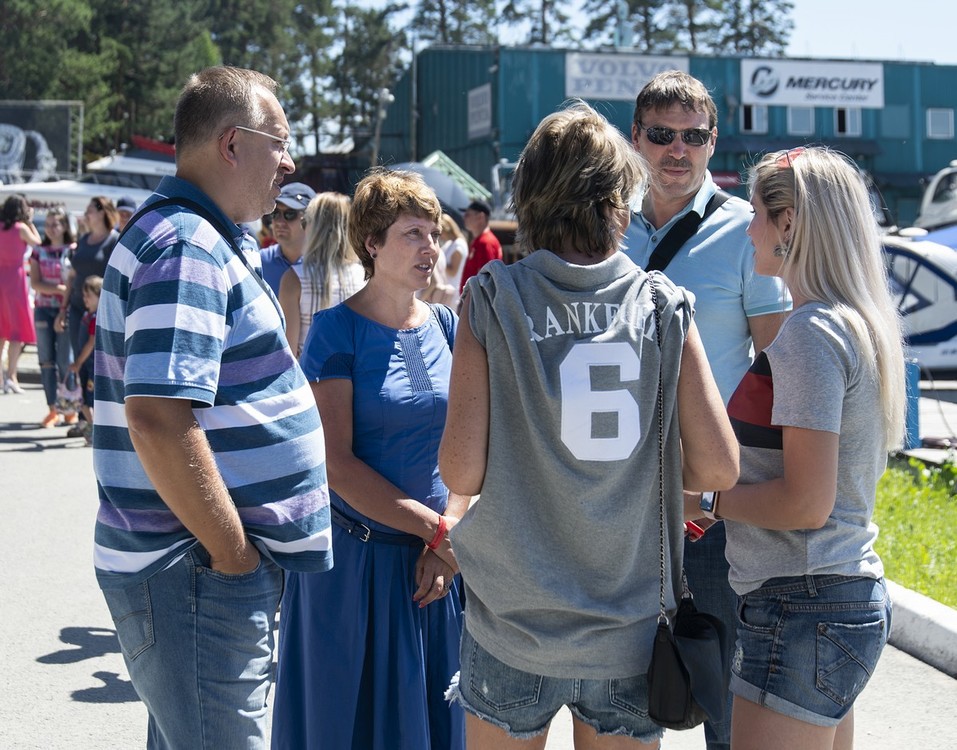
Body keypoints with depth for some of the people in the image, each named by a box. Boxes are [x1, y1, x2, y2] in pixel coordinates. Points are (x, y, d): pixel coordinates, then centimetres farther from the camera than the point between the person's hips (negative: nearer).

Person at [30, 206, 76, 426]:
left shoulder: (73, 251, 0)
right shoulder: (39, 251, 8)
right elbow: (35, 283, -1)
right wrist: (59, 289, -16)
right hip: (43, 309, 3)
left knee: (65, 361, -3)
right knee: (46, 360, 2)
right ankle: (52, 410, 6)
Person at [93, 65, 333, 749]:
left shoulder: (207, 240, 15)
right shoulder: (186, 247, -18)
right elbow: (158, 418, -28)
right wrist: (232, 552, -19)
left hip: (213, 565, 11)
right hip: (197, 575, -11)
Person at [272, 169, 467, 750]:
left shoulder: (446, 326, 5)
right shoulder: (339, 329, -9)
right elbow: (337, 463, -15)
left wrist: (447, 538, -8)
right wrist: (437, 530, -16)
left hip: (433, 563, 4)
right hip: (356, 555, -4)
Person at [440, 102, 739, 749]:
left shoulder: (493, 300, -9)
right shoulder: (664, 306, -5)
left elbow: (462, 471, -13)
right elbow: (719, 467, -8)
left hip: (515, 627, -1)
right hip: (632, 631, 1)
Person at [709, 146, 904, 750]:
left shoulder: (809, 334, -16)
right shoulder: (862, 325, 13)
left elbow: (807, 502, -21)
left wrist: (705, 498, -8)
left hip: (802, 610, -10)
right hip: (854, 594, 10)